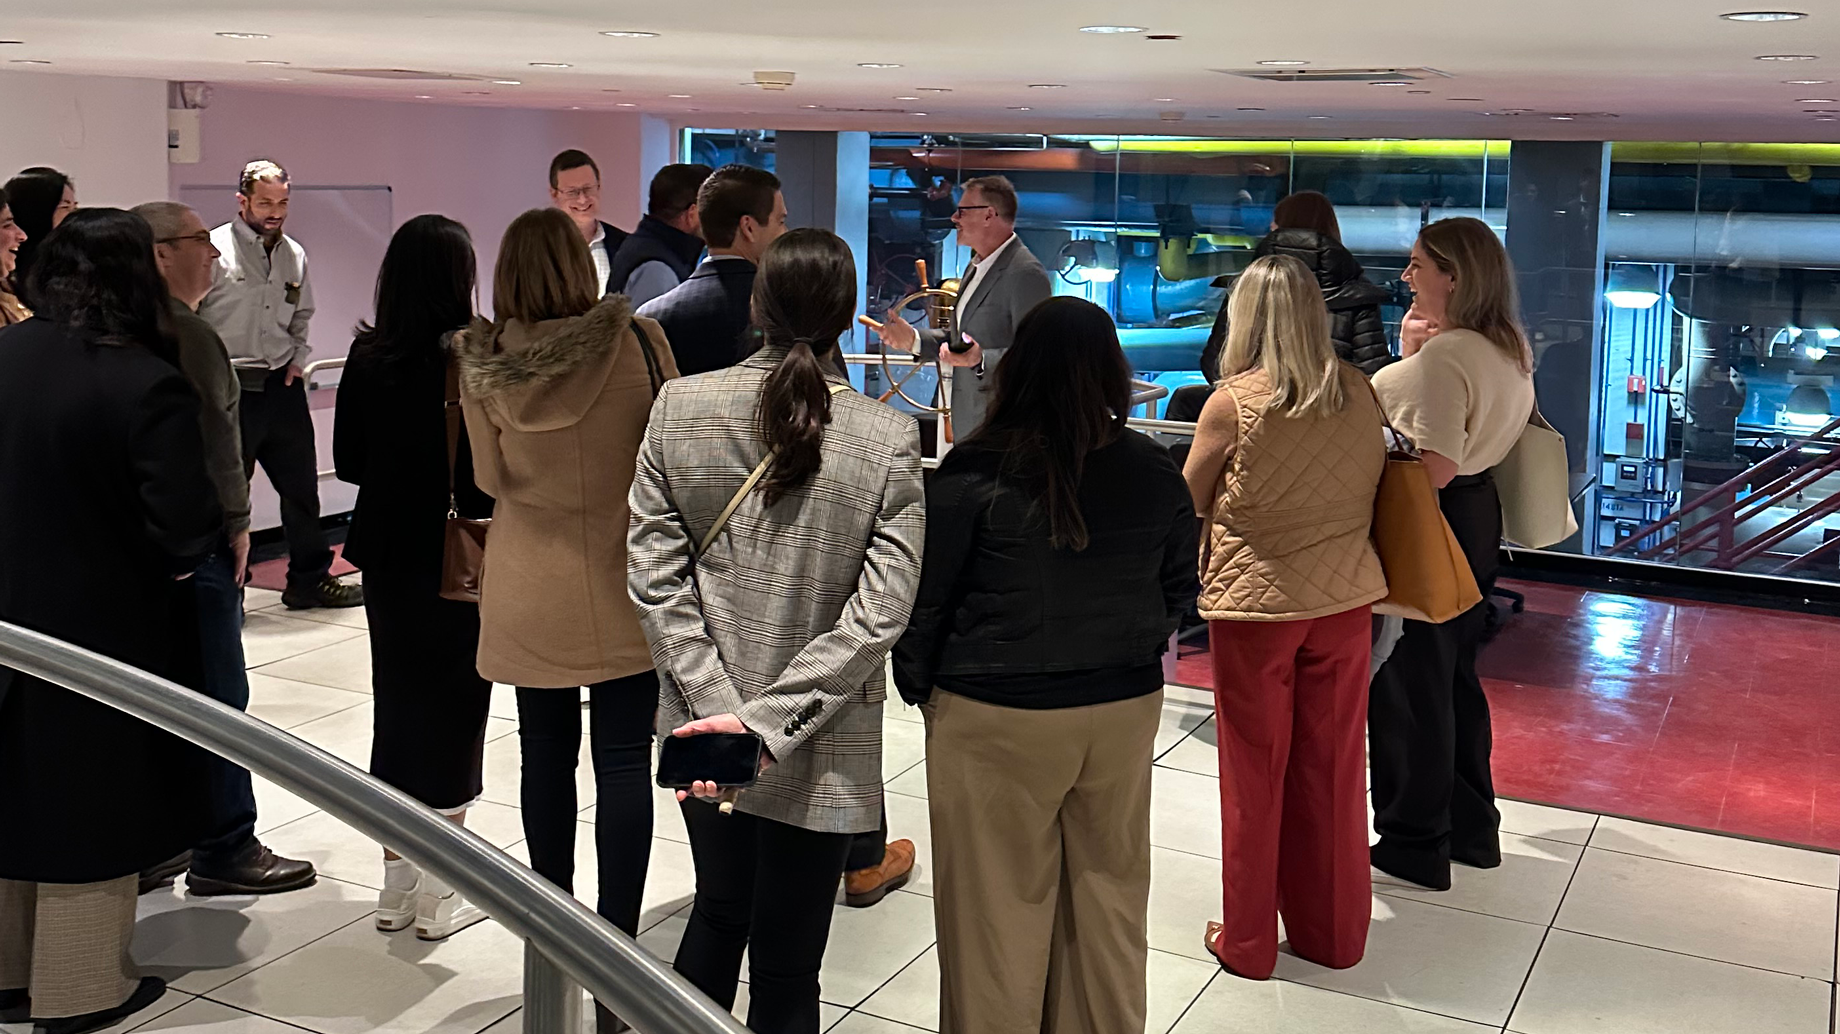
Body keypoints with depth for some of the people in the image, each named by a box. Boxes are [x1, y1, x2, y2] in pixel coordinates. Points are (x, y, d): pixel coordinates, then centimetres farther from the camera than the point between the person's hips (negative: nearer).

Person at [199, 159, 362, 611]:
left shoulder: (295, 256, 11)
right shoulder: (214, 251, -9)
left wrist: (298, 359, 11)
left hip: (282, 387, 6)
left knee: (301, 486, 11)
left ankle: (310, 581, 24)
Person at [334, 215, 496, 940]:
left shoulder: (367, 357, -2)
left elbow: (347, 460, 4)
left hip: (386, 551, 5)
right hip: (457, 557, -5)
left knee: (397, 698, 15)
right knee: (452, 704, 6)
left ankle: (397, 878, 26)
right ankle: (439, 892, 13)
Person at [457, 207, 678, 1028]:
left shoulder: (482, 363, -9)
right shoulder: (638, 341, -12)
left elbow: (490, 477, 1)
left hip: (530, 591, 2)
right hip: (623, 583, -2)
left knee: (547, 751, 15)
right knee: (623, 760, 3)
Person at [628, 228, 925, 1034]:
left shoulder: (679, 408, -8)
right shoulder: (888, 438, -14)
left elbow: (654, 576, -10)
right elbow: (880, 611, -18)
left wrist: (718, 708, -10)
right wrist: (767, 721, -18)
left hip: (703, 724, 3)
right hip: (820, 752, -3)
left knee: (718, 909, 27)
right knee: (786, 959, 12)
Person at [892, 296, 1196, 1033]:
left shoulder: (975, 472, -16)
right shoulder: (1154, 471, -2)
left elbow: (926, 598, -8)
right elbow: (1180, 589, 10)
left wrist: (916, 682, 8)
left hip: (996, 718, -4)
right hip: (1126, 708, 4)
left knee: (1000, 905, 9)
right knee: (1108, 894, 18)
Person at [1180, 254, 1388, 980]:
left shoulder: (1235, 401, -13)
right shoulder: (1358, 393, -1)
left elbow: (1187, 502, -1)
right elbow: (1371, 490, 11)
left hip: (1255, 602, -4)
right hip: (1346, 596, 4)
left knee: (1255, 773, 9)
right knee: (1332, 769, 14)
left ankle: (1247, 941, 20)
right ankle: (1333, 933, 26)